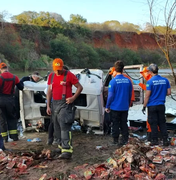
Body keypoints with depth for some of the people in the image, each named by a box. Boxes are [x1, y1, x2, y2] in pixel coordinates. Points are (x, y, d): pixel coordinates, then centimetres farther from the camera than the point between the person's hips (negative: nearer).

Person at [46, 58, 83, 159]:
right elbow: (49, 91, 17)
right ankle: (62, 146, 29)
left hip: (65, 104, -7)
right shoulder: (51, 76, 12)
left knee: (65, 127, -15)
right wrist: (48, 106, 13)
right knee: (57, 128, 13)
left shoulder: (69, 75, -5)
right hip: (55, 104, 7)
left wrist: (73, 98, -15)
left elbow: (80, 87, -2)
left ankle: (67, 151, -18)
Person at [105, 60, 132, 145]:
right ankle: (125, 140, 17)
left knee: (115, 124, 8)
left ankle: (115, 140, 16)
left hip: (115, 107, -4)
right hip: (125, 107, 4)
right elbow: (130, 94, 9)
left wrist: (107, 106, -2)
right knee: (124, 123, 13)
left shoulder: (113, 81, -14)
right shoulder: (128, 81, -1)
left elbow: (110, 96, -13)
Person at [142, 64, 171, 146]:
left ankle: (155, 140, 10)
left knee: (153, 123, 5)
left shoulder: (150, 81, -13)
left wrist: (144, 106, -5)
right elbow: (169, 92, 5)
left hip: (152, 105, -4)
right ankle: (165, 140, 13)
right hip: (161, 105, 4)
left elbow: (147, 95, -13)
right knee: (162, 123, 12)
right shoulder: (165, 80, 1)